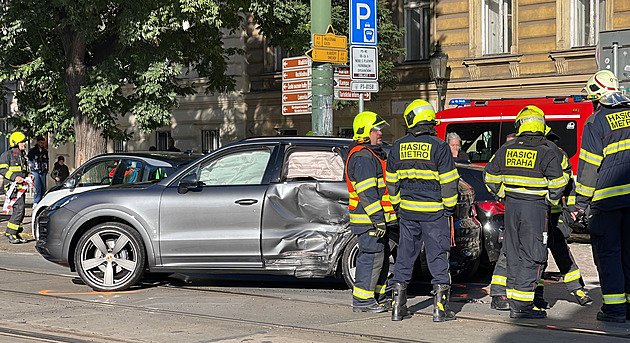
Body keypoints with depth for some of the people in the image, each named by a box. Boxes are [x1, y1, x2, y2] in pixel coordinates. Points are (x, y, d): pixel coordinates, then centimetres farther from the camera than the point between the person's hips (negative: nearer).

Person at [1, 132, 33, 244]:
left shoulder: (22, 156, 20)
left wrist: (28, 175, 8)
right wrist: (15, 177, -22)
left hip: (21, 187, 8)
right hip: (12, 186, -8)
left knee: (20, 211, 8)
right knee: (19, 209, -18)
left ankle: (16, 234, 15)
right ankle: (10, 233, -12)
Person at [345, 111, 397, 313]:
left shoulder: (374, 154, 20)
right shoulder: (362, 157, -16)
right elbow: (366, 192, -22)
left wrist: (385, 217, 26)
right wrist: (377, 219, -24)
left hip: (378, 217, 11)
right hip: (368, 220, -11)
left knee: (382, 257, 15)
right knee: (371, 257, -9)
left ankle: (378, 296, 24)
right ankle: (362, 300, -3)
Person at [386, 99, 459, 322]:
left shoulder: (398, 147, 4)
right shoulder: (438, 147, -8)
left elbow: (392, 180, 11)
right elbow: (449, 181, -9)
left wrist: (397, 205, 20)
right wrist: (449, 208, 0)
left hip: (407, 211, 4)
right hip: (433, 211, -4)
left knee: (405, 255, 11)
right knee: (437, 256, 2)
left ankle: (398, 306, 12)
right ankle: (440, 308, 1)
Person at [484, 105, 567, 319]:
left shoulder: (506, 150, 5)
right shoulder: (547, 153, -9)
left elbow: (490, 176, 11)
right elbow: (558, 183, -11)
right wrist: (551, 201, 5)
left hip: (511, 206, 5)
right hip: (535, 208, -5)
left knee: (514, 255, 12)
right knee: (531, 256, -2)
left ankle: (514, 302, 16)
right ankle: (521, 305, -6)